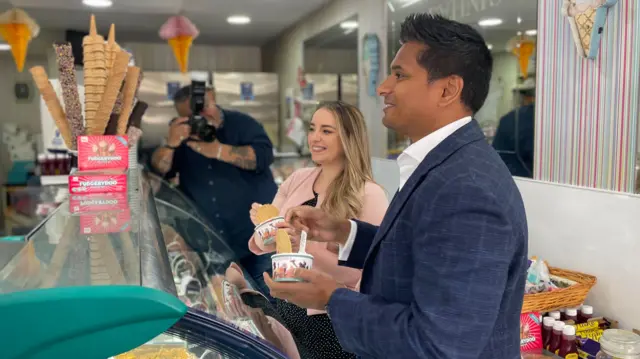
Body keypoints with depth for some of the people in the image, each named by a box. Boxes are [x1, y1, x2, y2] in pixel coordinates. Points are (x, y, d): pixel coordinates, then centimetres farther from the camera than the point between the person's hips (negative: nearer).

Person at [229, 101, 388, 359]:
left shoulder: (369, 195, -14)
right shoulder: (297, 179, 1)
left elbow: (360, 273, -17)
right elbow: (263, 246, 4)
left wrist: (308, 247, -28)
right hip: (284, 307, 5)